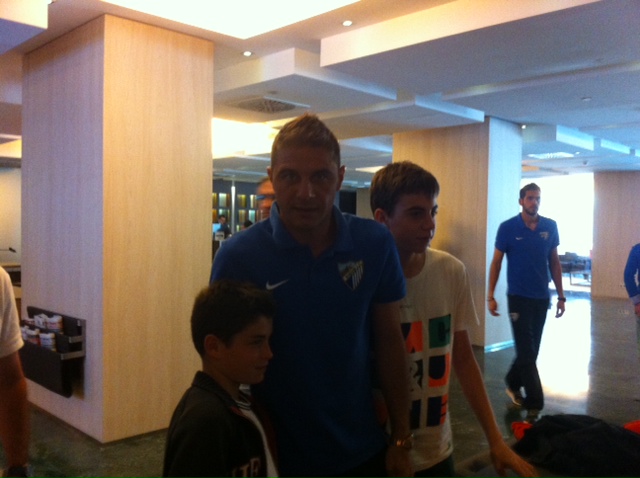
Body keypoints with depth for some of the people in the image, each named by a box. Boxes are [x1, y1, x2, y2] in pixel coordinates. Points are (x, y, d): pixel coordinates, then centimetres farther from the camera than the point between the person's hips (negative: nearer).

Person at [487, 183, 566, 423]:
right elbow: (496, 262, -4)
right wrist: (491, 296, -8)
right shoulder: (508, 228, -7)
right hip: (519, 297, -4)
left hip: (542, 297, 4)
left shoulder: (550, 227, 1)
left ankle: (513, 383, 37)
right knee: (527, 351, -2)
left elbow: (555, 262, 7)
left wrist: (561, 295, 5)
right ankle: (535, 404, 4)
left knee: (531, 349, 14)